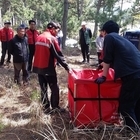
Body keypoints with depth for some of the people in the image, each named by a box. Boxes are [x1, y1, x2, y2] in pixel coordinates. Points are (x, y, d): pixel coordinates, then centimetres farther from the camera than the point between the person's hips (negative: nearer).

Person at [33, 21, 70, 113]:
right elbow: (58, 54, -14)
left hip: (38, 67, 7)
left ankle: (46, 107, 18)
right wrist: (66, 67, -8)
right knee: (54, 88, 6)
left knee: (43, 88, 13)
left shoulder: (39, 37, 10)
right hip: (48, 68, -7)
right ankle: (55, 107, 13)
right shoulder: (52, 38, -12)